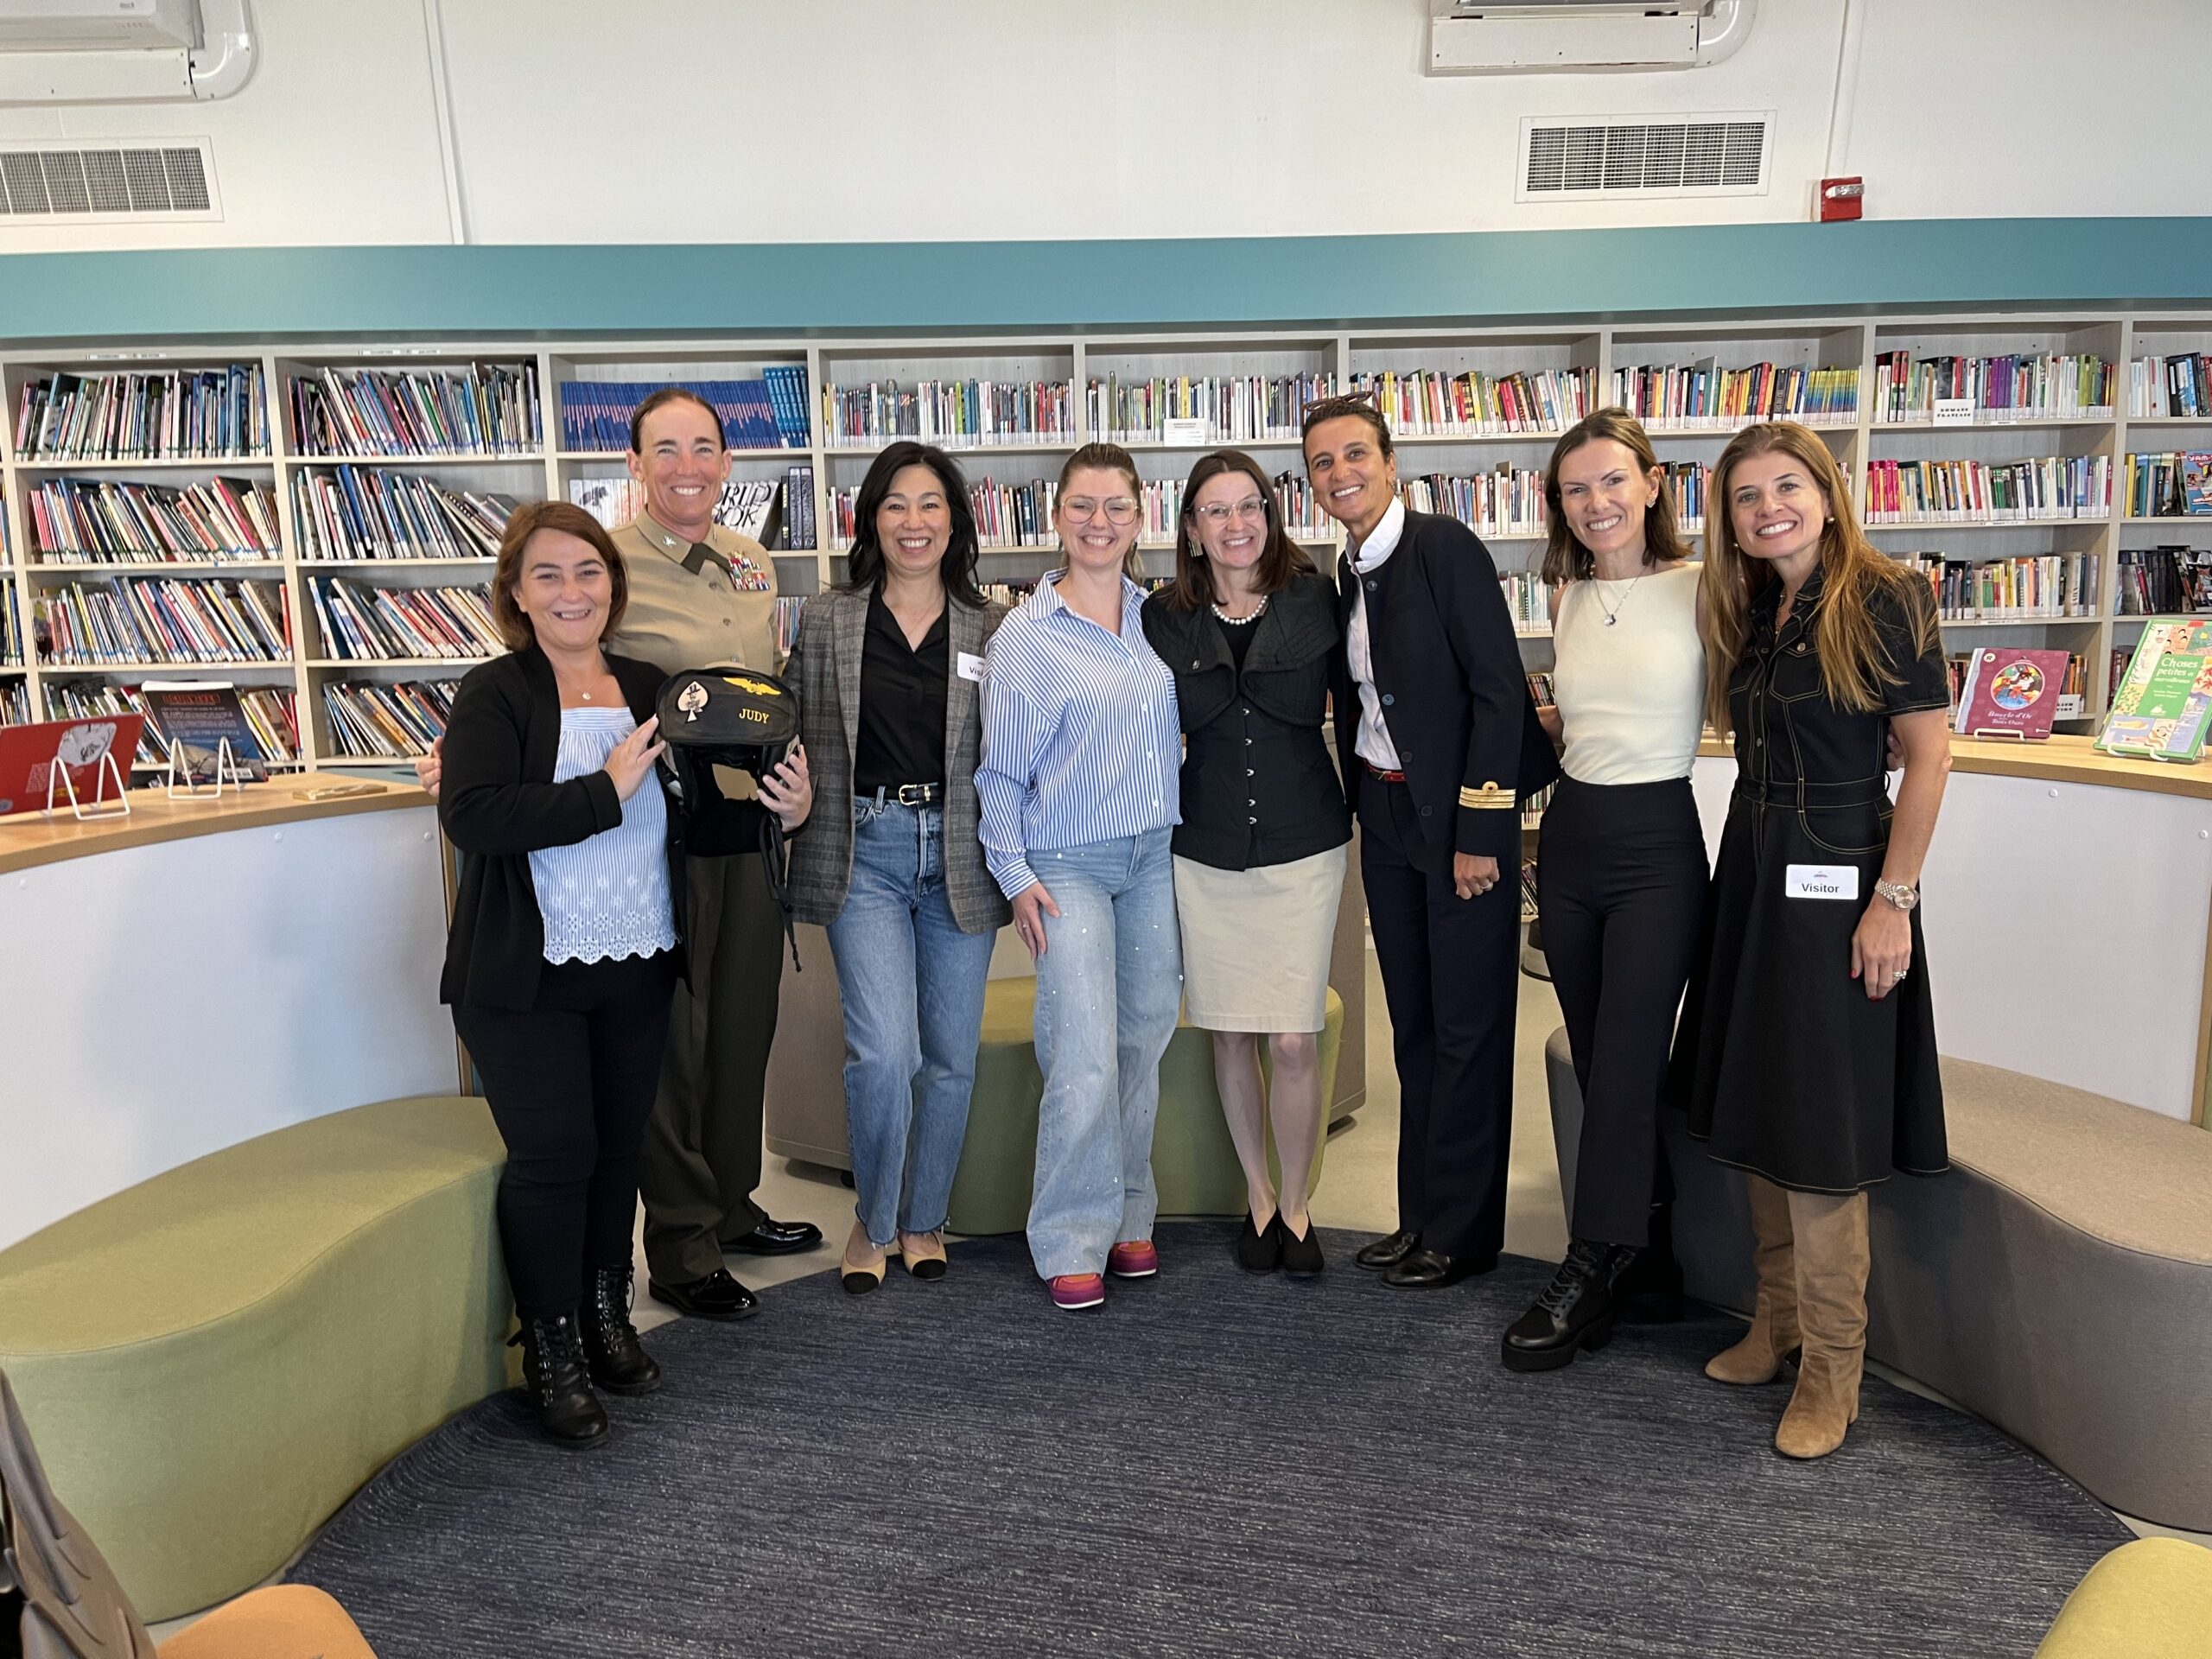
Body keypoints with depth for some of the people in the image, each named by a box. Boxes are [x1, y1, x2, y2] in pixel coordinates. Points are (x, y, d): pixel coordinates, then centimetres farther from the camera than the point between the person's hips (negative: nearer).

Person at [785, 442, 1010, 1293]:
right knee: (884, 1053, -12)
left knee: (951, 1057, 9)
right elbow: (800, 741, 8)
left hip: (959, 855, 2)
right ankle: (873, 1219, 14)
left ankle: (923, 1218, 31)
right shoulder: (824, 621, 4)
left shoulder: (990, 628, 6)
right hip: (865, 852, -1)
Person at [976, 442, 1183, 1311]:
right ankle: (1071, 1242, 6)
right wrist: (1015, 876, -7)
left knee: (1144, 1042, 10)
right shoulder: (1026, 635, -5)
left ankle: (1127, 1216, 25)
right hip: (1069, 865, -4)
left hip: (1155, 856, 5)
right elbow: (1000, 771, -3)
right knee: (1086, 1060, -9)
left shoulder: (1157, 617, 8)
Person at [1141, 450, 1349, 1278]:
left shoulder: (1312, 598, -1)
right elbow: (1185, 710, -8)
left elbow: (1305, 703, -10)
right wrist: (1259, 680, -10)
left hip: (1303, 843, -1)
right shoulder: (1166, 615, 2)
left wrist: (1221, 676, -9)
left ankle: (1294, 1204, 19)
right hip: (1206, 848, 2)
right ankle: (1257, 1196, 29)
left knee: (1294, 1040, -3)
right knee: (1231, 1033, 10)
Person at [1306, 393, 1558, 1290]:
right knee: (1412, 1024, 14)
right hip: (1385, 817, 8)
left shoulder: (1447, 549, -12)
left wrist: (1478, 833, -19)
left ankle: (1462, 1232, 14)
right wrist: (1366, 813, 9)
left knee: (1468, 1028, 2)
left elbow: (1499, 692, -17)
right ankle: (1420, 1213, 26)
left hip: (1461, 816, -7)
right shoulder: (1345, 578, 10)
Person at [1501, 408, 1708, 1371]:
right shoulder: (1570, 601, 10)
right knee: (1600, 1063, 12)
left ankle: (1592, 1272, 11)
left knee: (1623, 1067, -2)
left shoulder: (1700, 591, -7)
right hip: (1570, 837, 6)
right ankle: (1651, 1246, 28)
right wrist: (1528, 714, 4)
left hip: (1657, 842, -6)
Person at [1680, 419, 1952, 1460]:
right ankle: (1777, 1323, 28)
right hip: (1750, 871, 7)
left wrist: (1893, 898, -17)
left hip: (1836, 879, -7)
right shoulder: (1747, 615, 11)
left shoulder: (1882, 602, -10)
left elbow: (1929, 754, -13)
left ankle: (1831, 1371, 12)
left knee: (1819, 1135, -2)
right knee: (1757, 1114, 13)